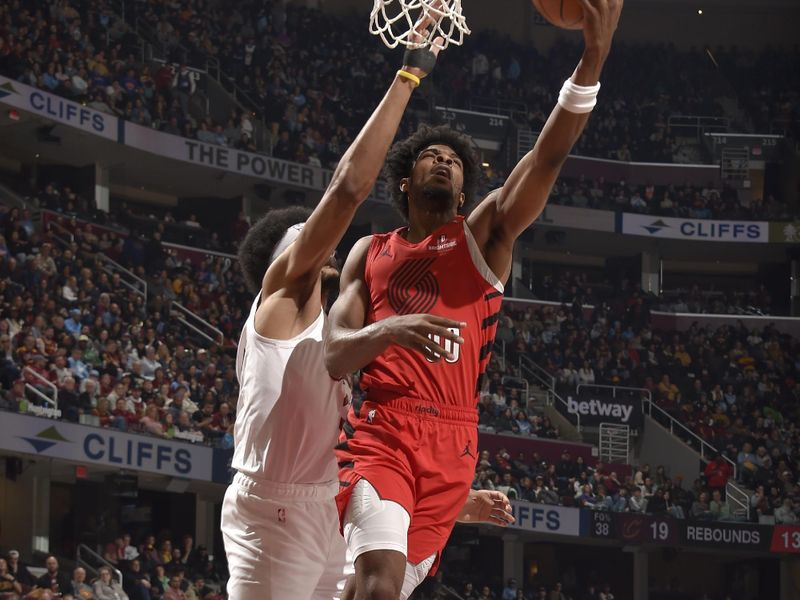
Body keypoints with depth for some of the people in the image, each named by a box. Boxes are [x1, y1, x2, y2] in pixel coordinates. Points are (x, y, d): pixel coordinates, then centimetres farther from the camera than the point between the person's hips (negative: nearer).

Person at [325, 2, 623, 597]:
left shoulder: (484, 235, 11)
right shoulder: (370, 253, 14)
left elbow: (548, 156, -5)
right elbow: (335, 357, 4)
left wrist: (594, 57, -19)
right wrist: (386, 330, -20)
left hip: (453, 442, 2)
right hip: (380, 430, -2)